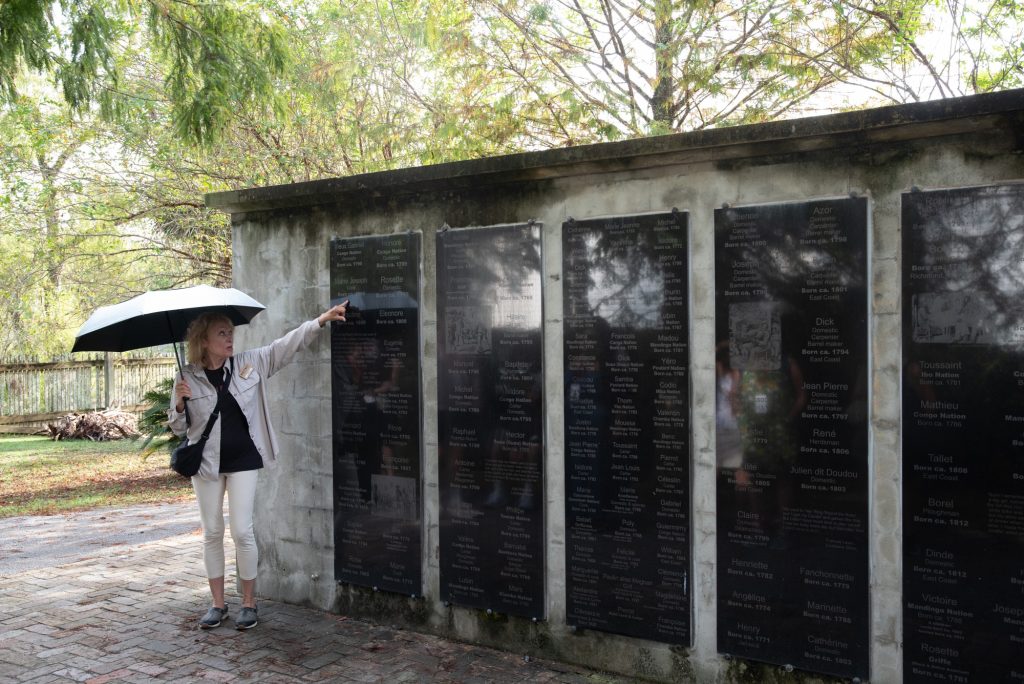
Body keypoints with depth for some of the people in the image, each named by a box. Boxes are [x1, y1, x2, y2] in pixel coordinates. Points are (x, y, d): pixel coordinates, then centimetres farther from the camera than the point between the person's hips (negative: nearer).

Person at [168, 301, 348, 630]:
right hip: (206, 462, 1)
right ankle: (218, 603, 20)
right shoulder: (187, 378, -3)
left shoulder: (250, 363, -1)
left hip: (243, 459, 0)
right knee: (212, 533, 8)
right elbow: (178, 428, 3)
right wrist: (179, 403, -18)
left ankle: (249, 603, 11)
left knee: (242, 531, -2)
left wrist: (322, 319, -12)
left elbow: (287, 344, -3)